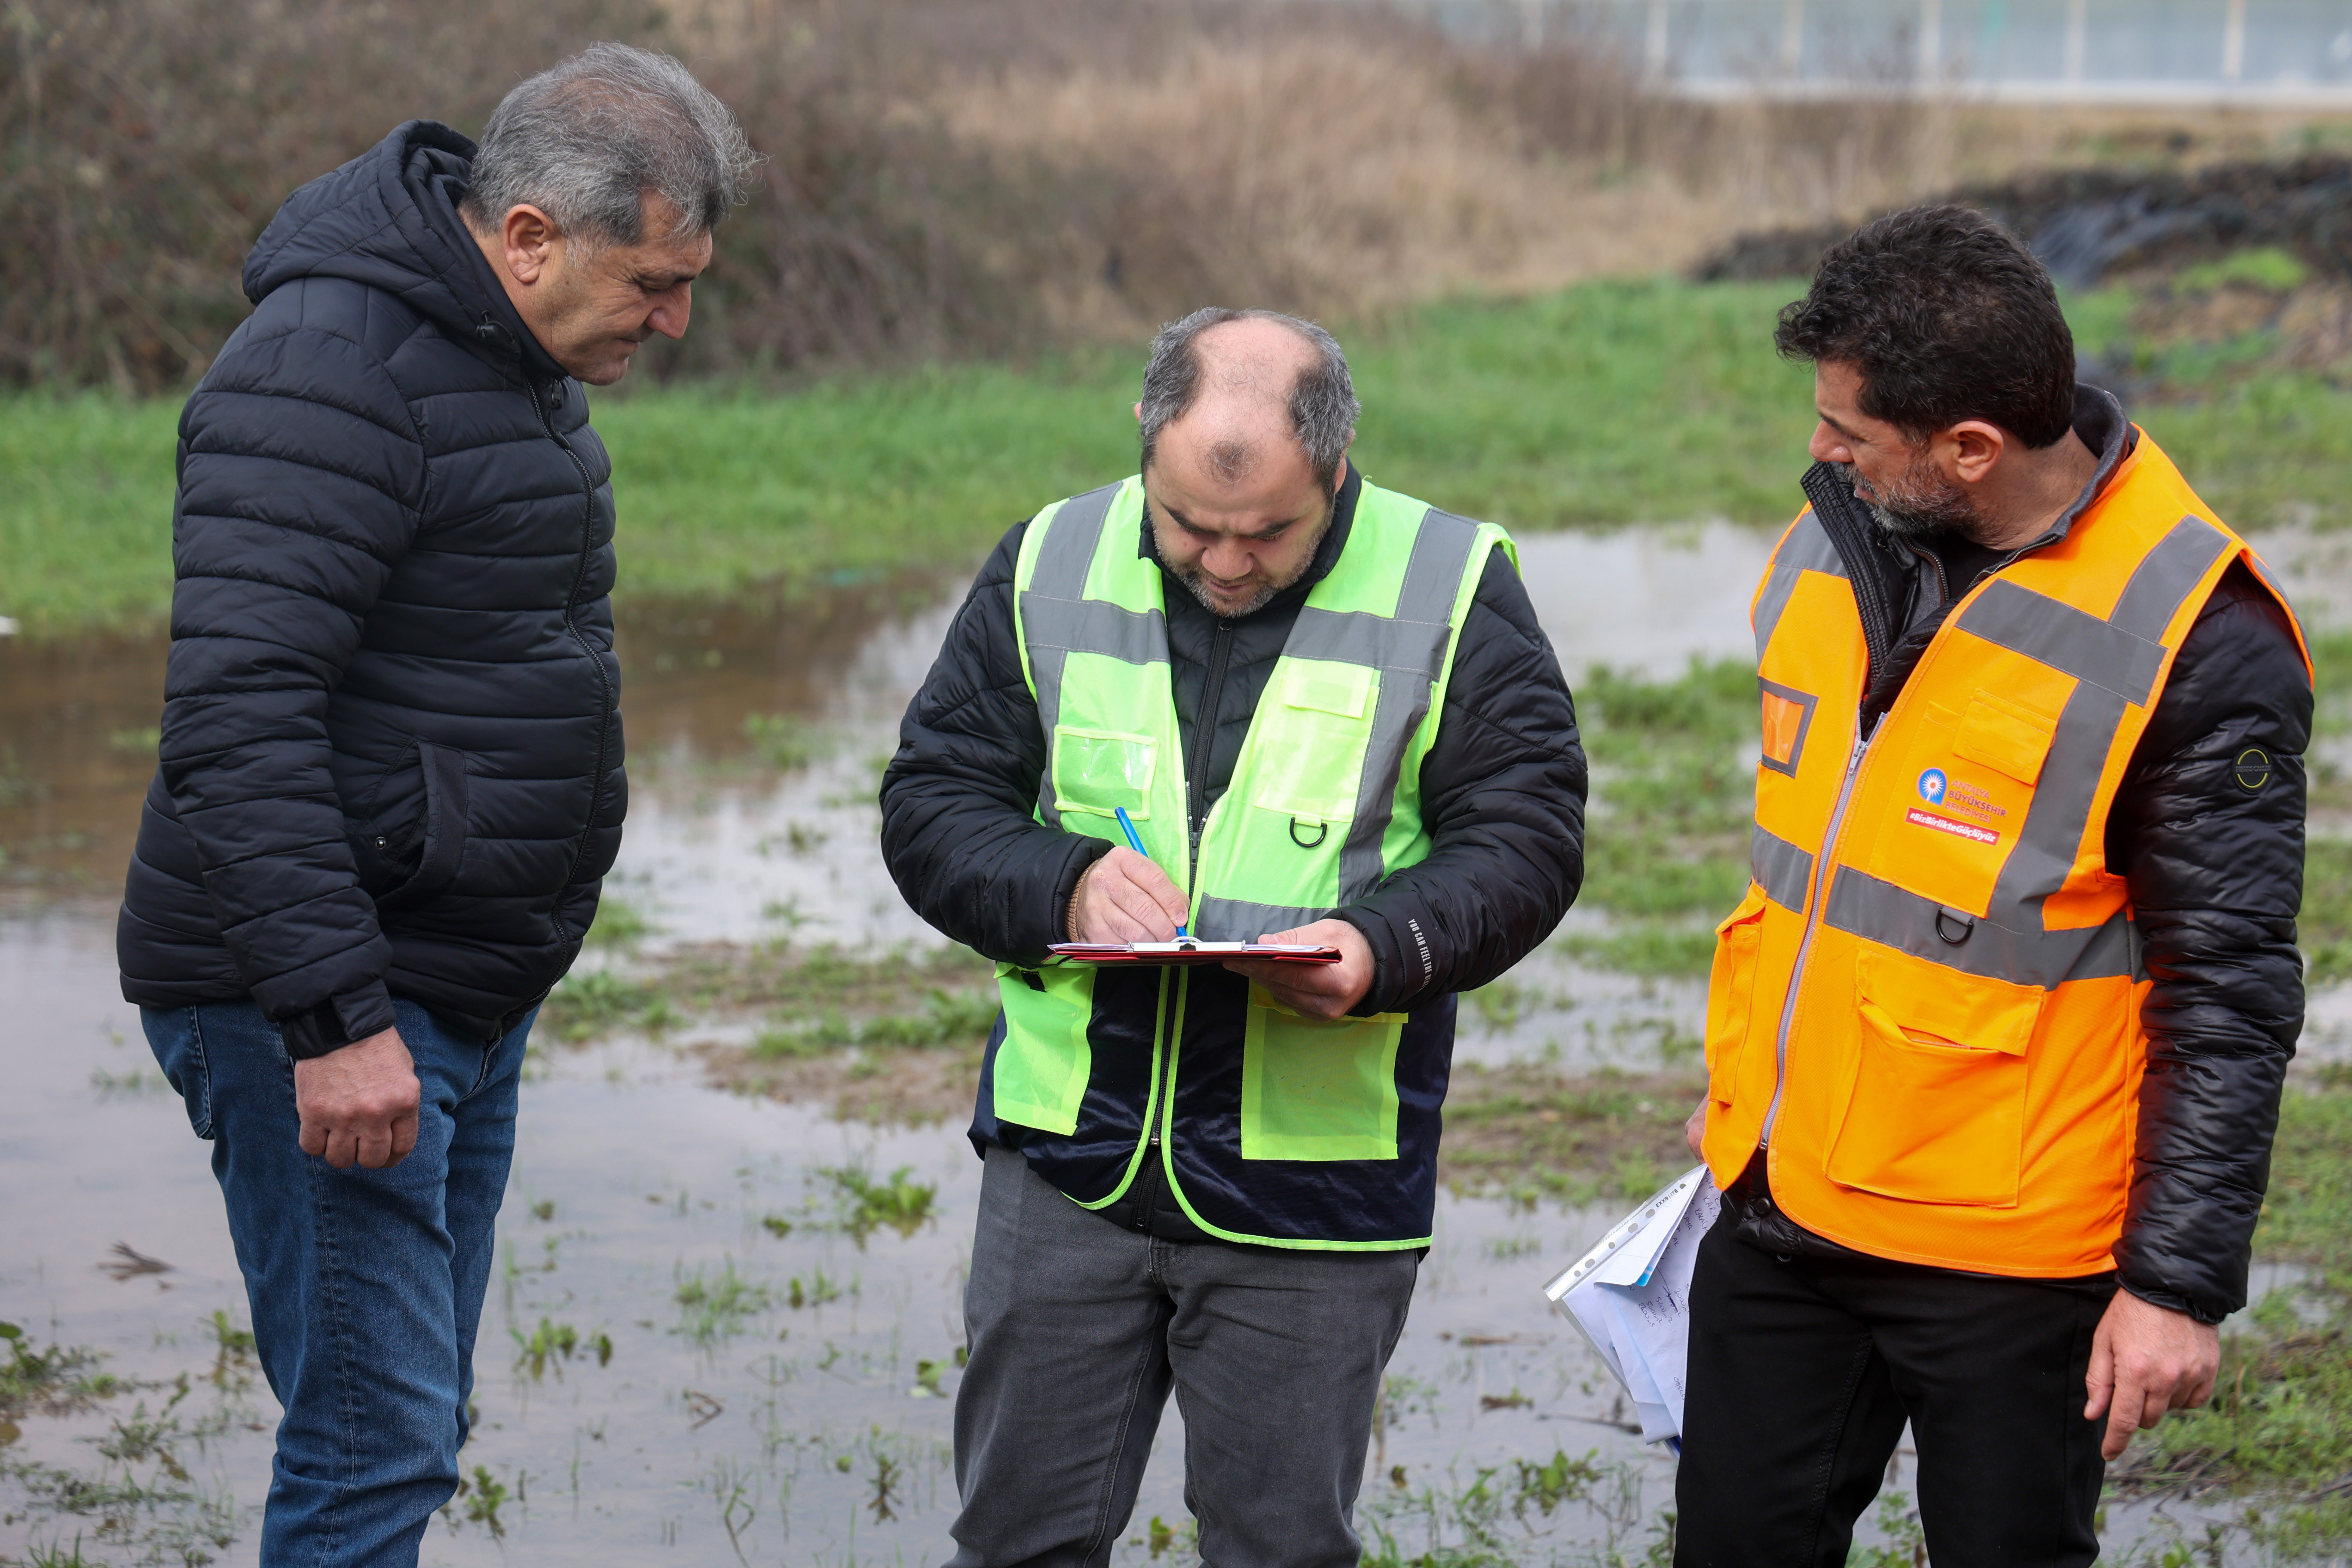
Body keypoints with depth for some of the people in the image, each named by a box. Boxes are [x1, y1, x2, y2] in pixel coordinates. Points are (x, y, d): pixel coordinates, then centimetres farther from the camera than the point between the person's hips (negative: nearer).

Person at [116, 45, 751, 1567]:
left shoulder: (518, 366, 13)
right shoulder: (327, 370, -19)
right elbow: (238, 715, -26)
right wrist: (335, 1014, -28)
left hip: (466, 991, 10)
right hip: (322, 1002, -10)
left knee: (413, 1432, 13)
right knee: (377, 1439, -11)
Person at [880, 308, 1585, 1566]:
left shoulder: (1451, 591, -4)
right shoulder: (1048, 572, 2)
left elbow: (1523, 842, -4)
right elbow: (929, 805, 4)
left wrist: (1383, 950, -23)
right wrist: (1063, 886, -16)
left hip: (1314, 1187, -2)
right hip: (1069, 1162, 2)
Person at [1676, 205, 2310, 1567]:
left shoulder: (2194, 638, -18)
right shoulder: (1839, 540, 3)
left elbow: (2227, 997, -15)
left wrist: (2181, 1282, -16)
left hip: (2003, 1251, -7)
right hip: (1782, 1199, 7)